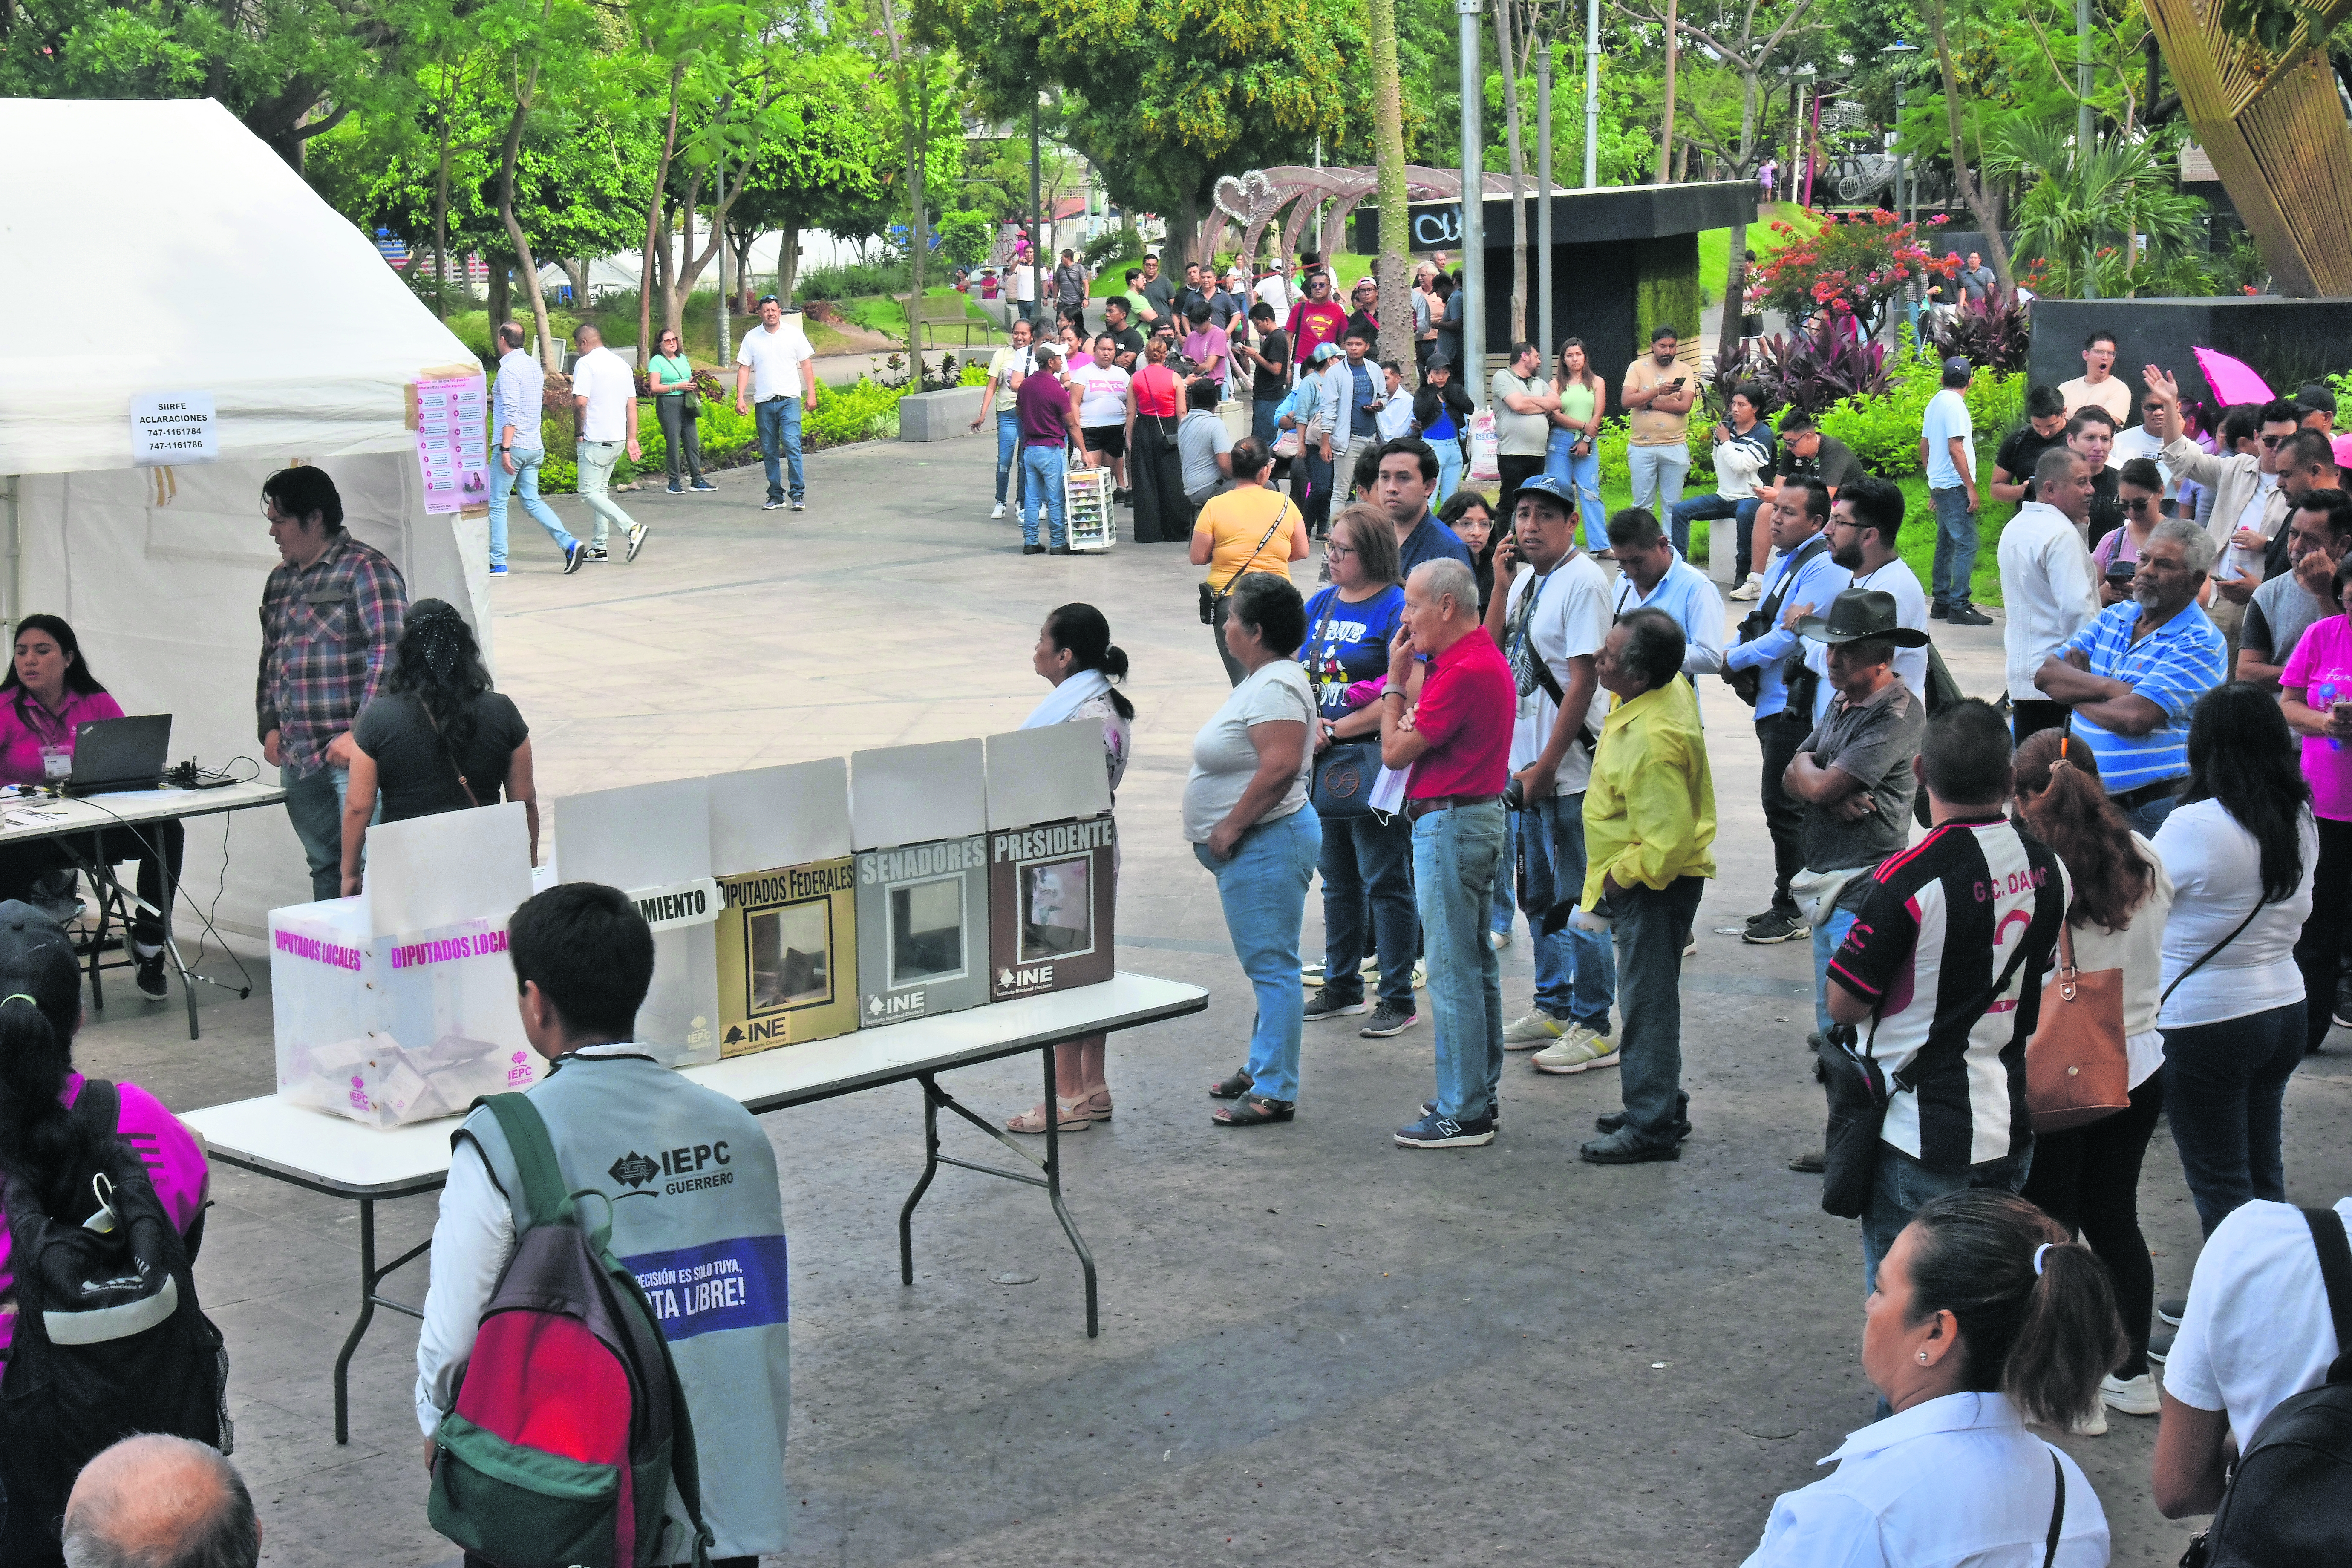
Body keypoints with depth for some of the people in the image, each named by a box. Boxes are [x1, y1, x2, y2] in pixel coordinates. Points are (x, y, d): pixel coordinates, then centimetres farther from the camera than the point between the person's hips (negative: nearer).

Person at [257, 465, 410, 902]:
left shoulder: (366, 570, -8)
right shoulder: (281, 578, 17)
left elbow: (391, 654, -16)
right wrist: (269, 727, 13)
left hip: (352, 754, -8)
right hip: (297, 756, 8)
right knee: (324, 865, 12)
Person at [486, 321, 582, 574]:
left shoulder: (509, 369, -13)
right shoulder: (534, 365, 13)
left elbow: (511, 412, -21)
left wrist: (505, 449, -23)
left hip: (513, 446, -8)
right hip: (535, 447, 8)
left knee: (497, 503, 1)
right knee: (532, 501, 11)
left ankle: (497, 563, 2)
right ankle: (569, 543, -5)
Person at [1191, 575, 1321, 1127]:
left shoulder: (1275, 688, -19)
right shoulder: (1263, 679, 15)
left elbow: (1280, 767, -29)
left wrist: (1231, 827, -22)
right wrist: (1226, 832, 16)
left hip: (1268, 845, -12)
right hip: (1255, 848, 12)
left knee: (1272, 965, -8)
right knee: (1266, 964, 18)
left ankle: (1274, 1092, -6)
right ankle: (1263, 1068, 28)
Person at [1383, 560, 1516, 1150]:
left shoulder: (1465, 671, -21)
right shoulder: (1481, 656, 12)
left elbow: (1396, 751, -18)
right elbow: (1429, 722, 14)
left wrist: (1396, 679, -7)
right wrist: (1414, 675, 7)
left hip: (1451, 824, -11)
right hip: (1473, 818, 11)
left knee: (1452, 972, -6)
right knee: (1475, 964, 16)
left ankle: (1463, 1115, -1)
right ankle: (1480, 1095, 25)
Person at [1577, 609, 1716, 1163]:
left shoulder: (1652, 743, -30)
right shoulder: (1671, 688, -1)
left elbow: (1667, 842, -30)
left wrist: (1618, 876, -15)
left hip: (1654, 886, -10)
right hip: (1643, 879, 10)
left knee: (1647, 1002, -1)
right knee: (1647, 996, 20)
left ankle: (1650, 1128, 7)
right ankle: (1662, 1105, 32)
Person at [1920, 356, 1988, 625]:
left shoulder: (1935, 403, 14)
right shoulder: (1955, 405, -14)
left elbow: (1924, 447, 20)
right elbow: (1956, 450, -20)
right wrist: (1971, 487, -17)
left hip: (1939, 485, 10)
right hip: (1955, 486, -10)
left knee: (1946, 543, 14)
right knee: (1966, 545, -11)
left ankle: (1941, 603, 18)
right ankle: (1959, 607, -14)